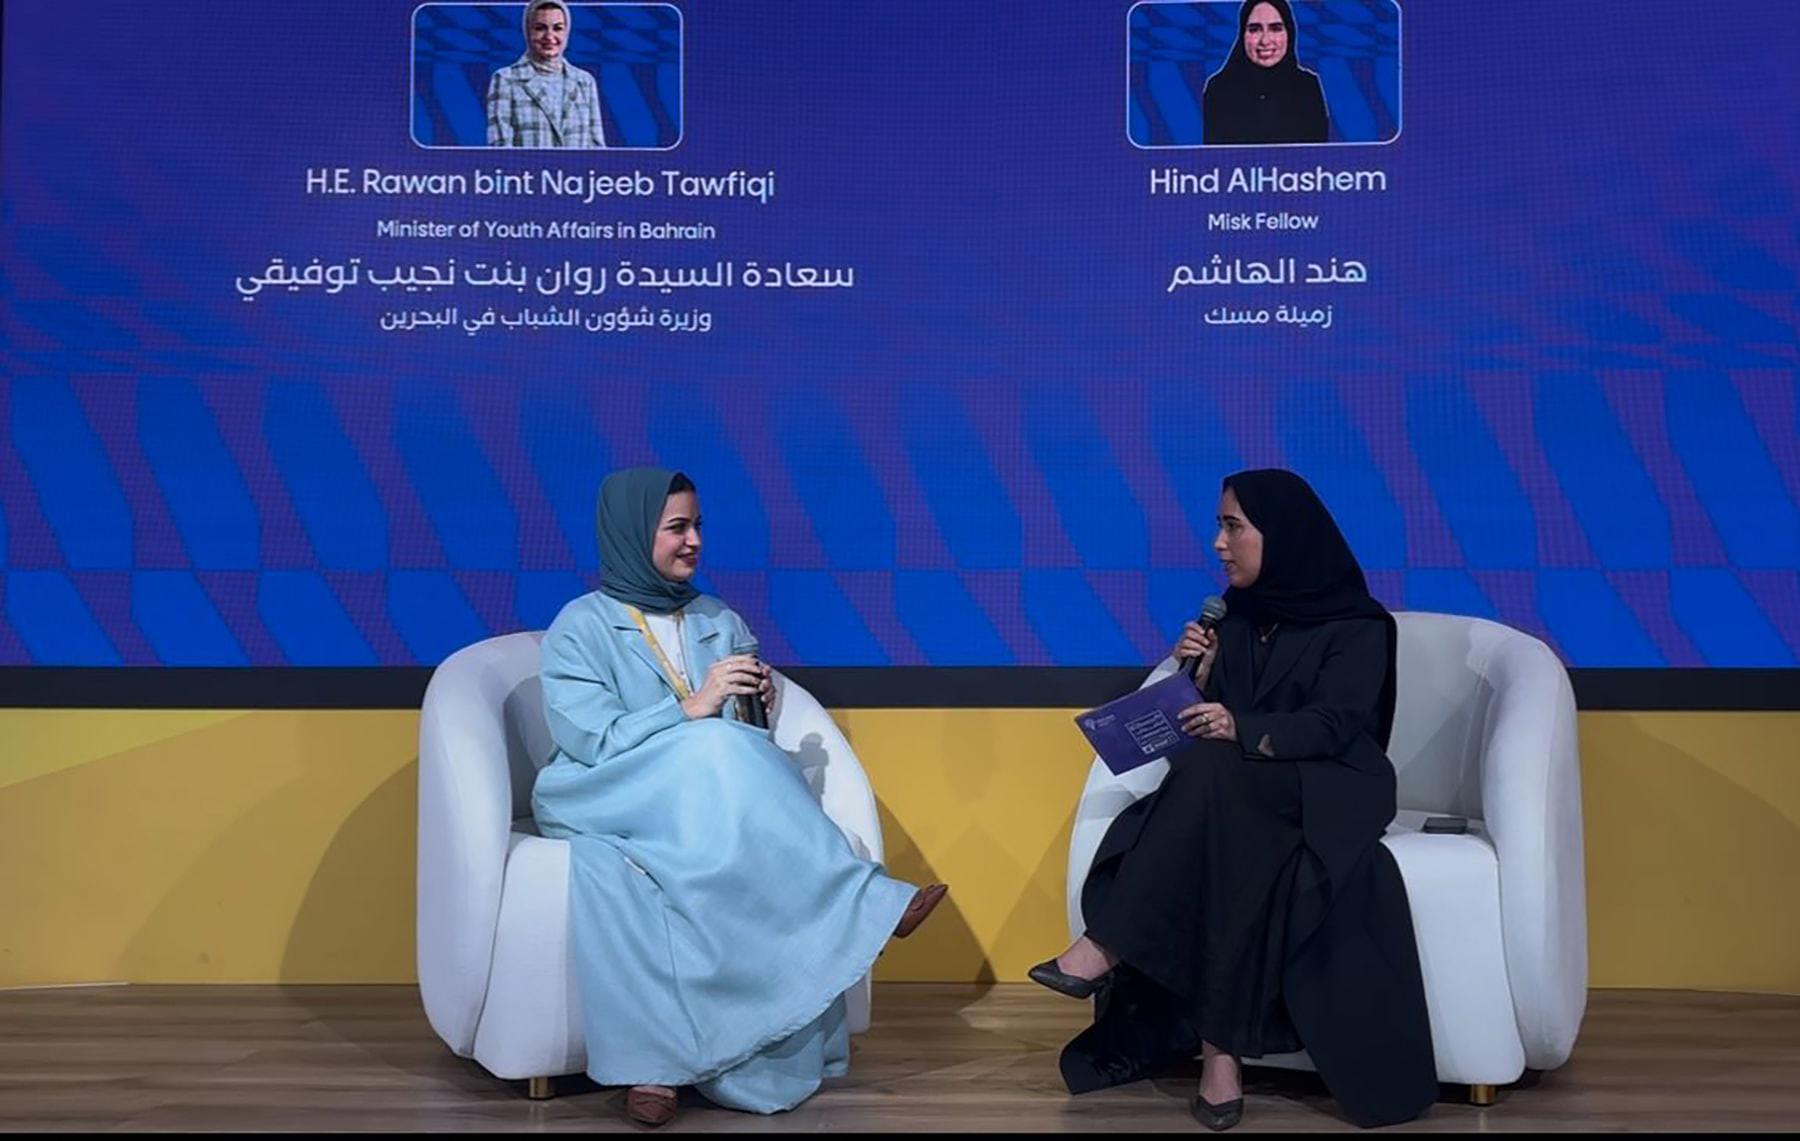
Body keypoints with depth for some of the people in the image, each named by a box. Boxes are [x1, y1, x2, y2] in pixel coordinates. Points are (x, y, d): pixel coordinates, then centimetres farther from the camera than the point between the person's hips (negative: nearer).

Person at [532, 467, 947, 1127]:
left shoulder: (720, 621, 17)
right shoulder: (581, 627, 2)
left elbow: (746, 740, 17)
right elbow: (587, 740, -12)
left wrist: (757, 709, -7)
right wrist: (691, 711, -21)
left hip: (706, 807, 4)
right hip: (605, 801, -4)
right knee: (715, 752, -34)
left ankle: (654, 1062, -38)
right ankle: (866, 901, -29)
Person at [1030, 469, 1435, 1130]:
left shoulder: (1357, 625, -2)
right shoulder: (1236, 616, 14)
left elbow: (1332, 726, -16)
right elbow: (1205, 722, 12)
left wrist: (1242, 730, -33)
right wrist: (1199, 674, -8)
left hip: (1328, 792, -4)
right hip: (1242, 793, 4)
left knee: (1212, 773, -35)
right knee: (1224, 852, -33)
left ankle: (1108, 947, -36)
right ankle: (1218, 1048, -38)